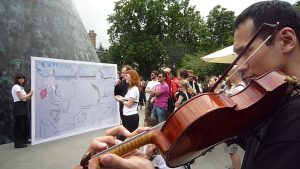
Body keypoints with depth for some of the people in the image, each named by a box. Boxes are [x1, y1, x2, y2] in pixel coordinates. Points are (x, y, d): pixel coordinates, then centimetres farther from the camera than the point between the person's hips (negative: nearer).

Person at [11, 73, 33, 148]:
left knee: (26, 124, 15)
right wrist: (29, 94, -5)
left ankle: (24, 140, 29)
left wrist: (30, 94, 4)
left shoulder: (21, 87, 19)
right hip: (18, 107, -10)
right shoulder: (16, 86, -10)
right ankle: (18, 143, 1)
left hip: (23, 107, 10)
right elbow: (22, 98, -17)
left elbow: (25, 98, 16)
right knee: (19, 125, -5)